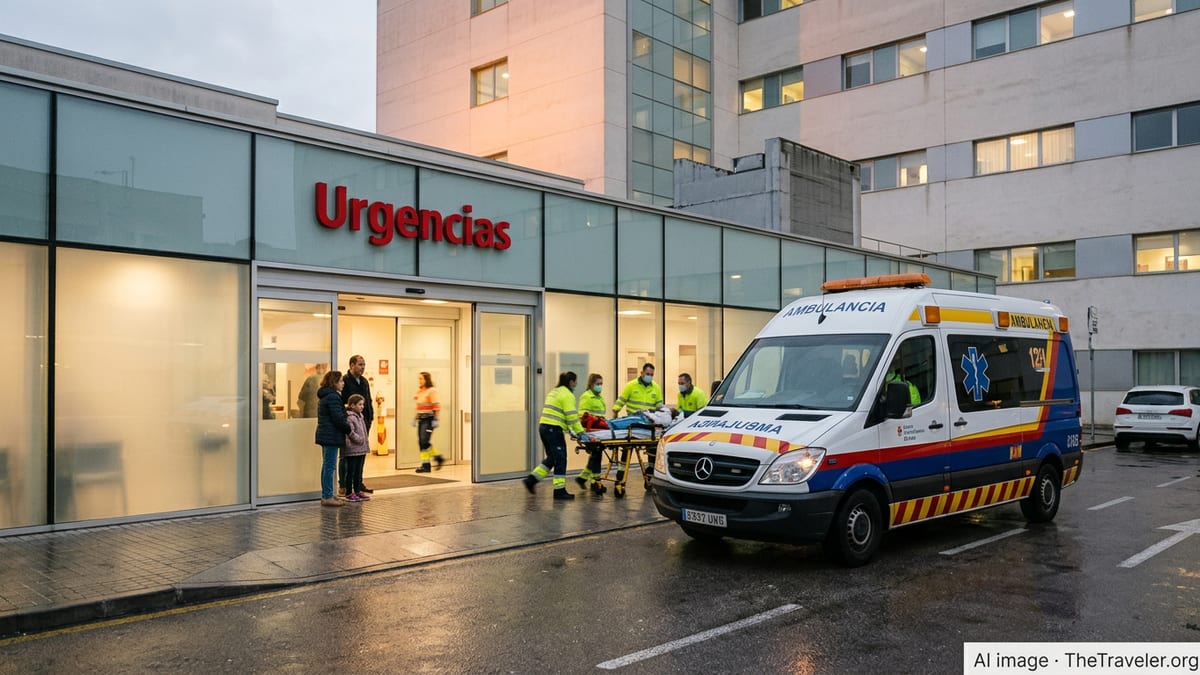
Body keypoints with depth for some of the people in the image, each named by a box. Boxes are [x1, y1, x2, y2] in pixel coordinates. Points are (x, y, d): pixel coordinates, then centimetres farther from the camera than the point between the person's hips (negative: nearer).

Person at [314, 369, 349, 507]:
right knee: (330, 466, -7)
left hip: (325, 435, 10)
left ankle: (326, 496, 20)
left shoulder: (324, 396, 17)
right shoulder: (333, 397, -15)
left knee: (327, 466, 14)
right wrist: (349, 429, -4)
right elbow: (338, 418, -19)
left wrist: (346, 427, 14)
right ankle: (327, 497, -4)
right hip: (332, 436, -10)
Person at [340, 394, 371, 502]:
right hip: (352, 450, -9)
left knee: (358, 472, 16)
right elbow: (350, 433, -23)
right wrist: (360, 440, -17)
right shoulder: (349, 417, -15)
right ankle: (349, 493, 7)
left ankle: (358, 491, 24)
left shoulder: (360, 416, 15)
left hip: (361, 450, 9)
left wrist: (365, 443, 14)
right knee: (350, 472, 0)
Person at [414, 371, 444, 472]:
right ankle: (437, 456, 19)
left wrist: (435, 419, -18)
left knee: (424, 441, -12)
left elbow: (436, 407, -13)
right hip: (421, 419, 8)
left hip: (428, 419, -8)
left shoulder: (432, 391, -9)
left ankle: (426, 465, -5)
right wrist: (415, 418, 18)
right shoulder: (419, 392, 15)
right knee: (420, 442, 5)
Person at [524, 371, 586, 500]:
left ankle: (531, 479, 14)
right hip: (554, 429, -9)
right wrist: (580, 432, -5)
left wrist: (569, 429, 20)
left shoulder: (554, 392, 20)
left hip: (544, 426, 9)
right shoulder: (568, 395, -8)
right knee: (560, 459, -1)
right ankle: (559, 490, 3)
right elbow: (572, 416, -13)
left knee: (552, 458, 17)